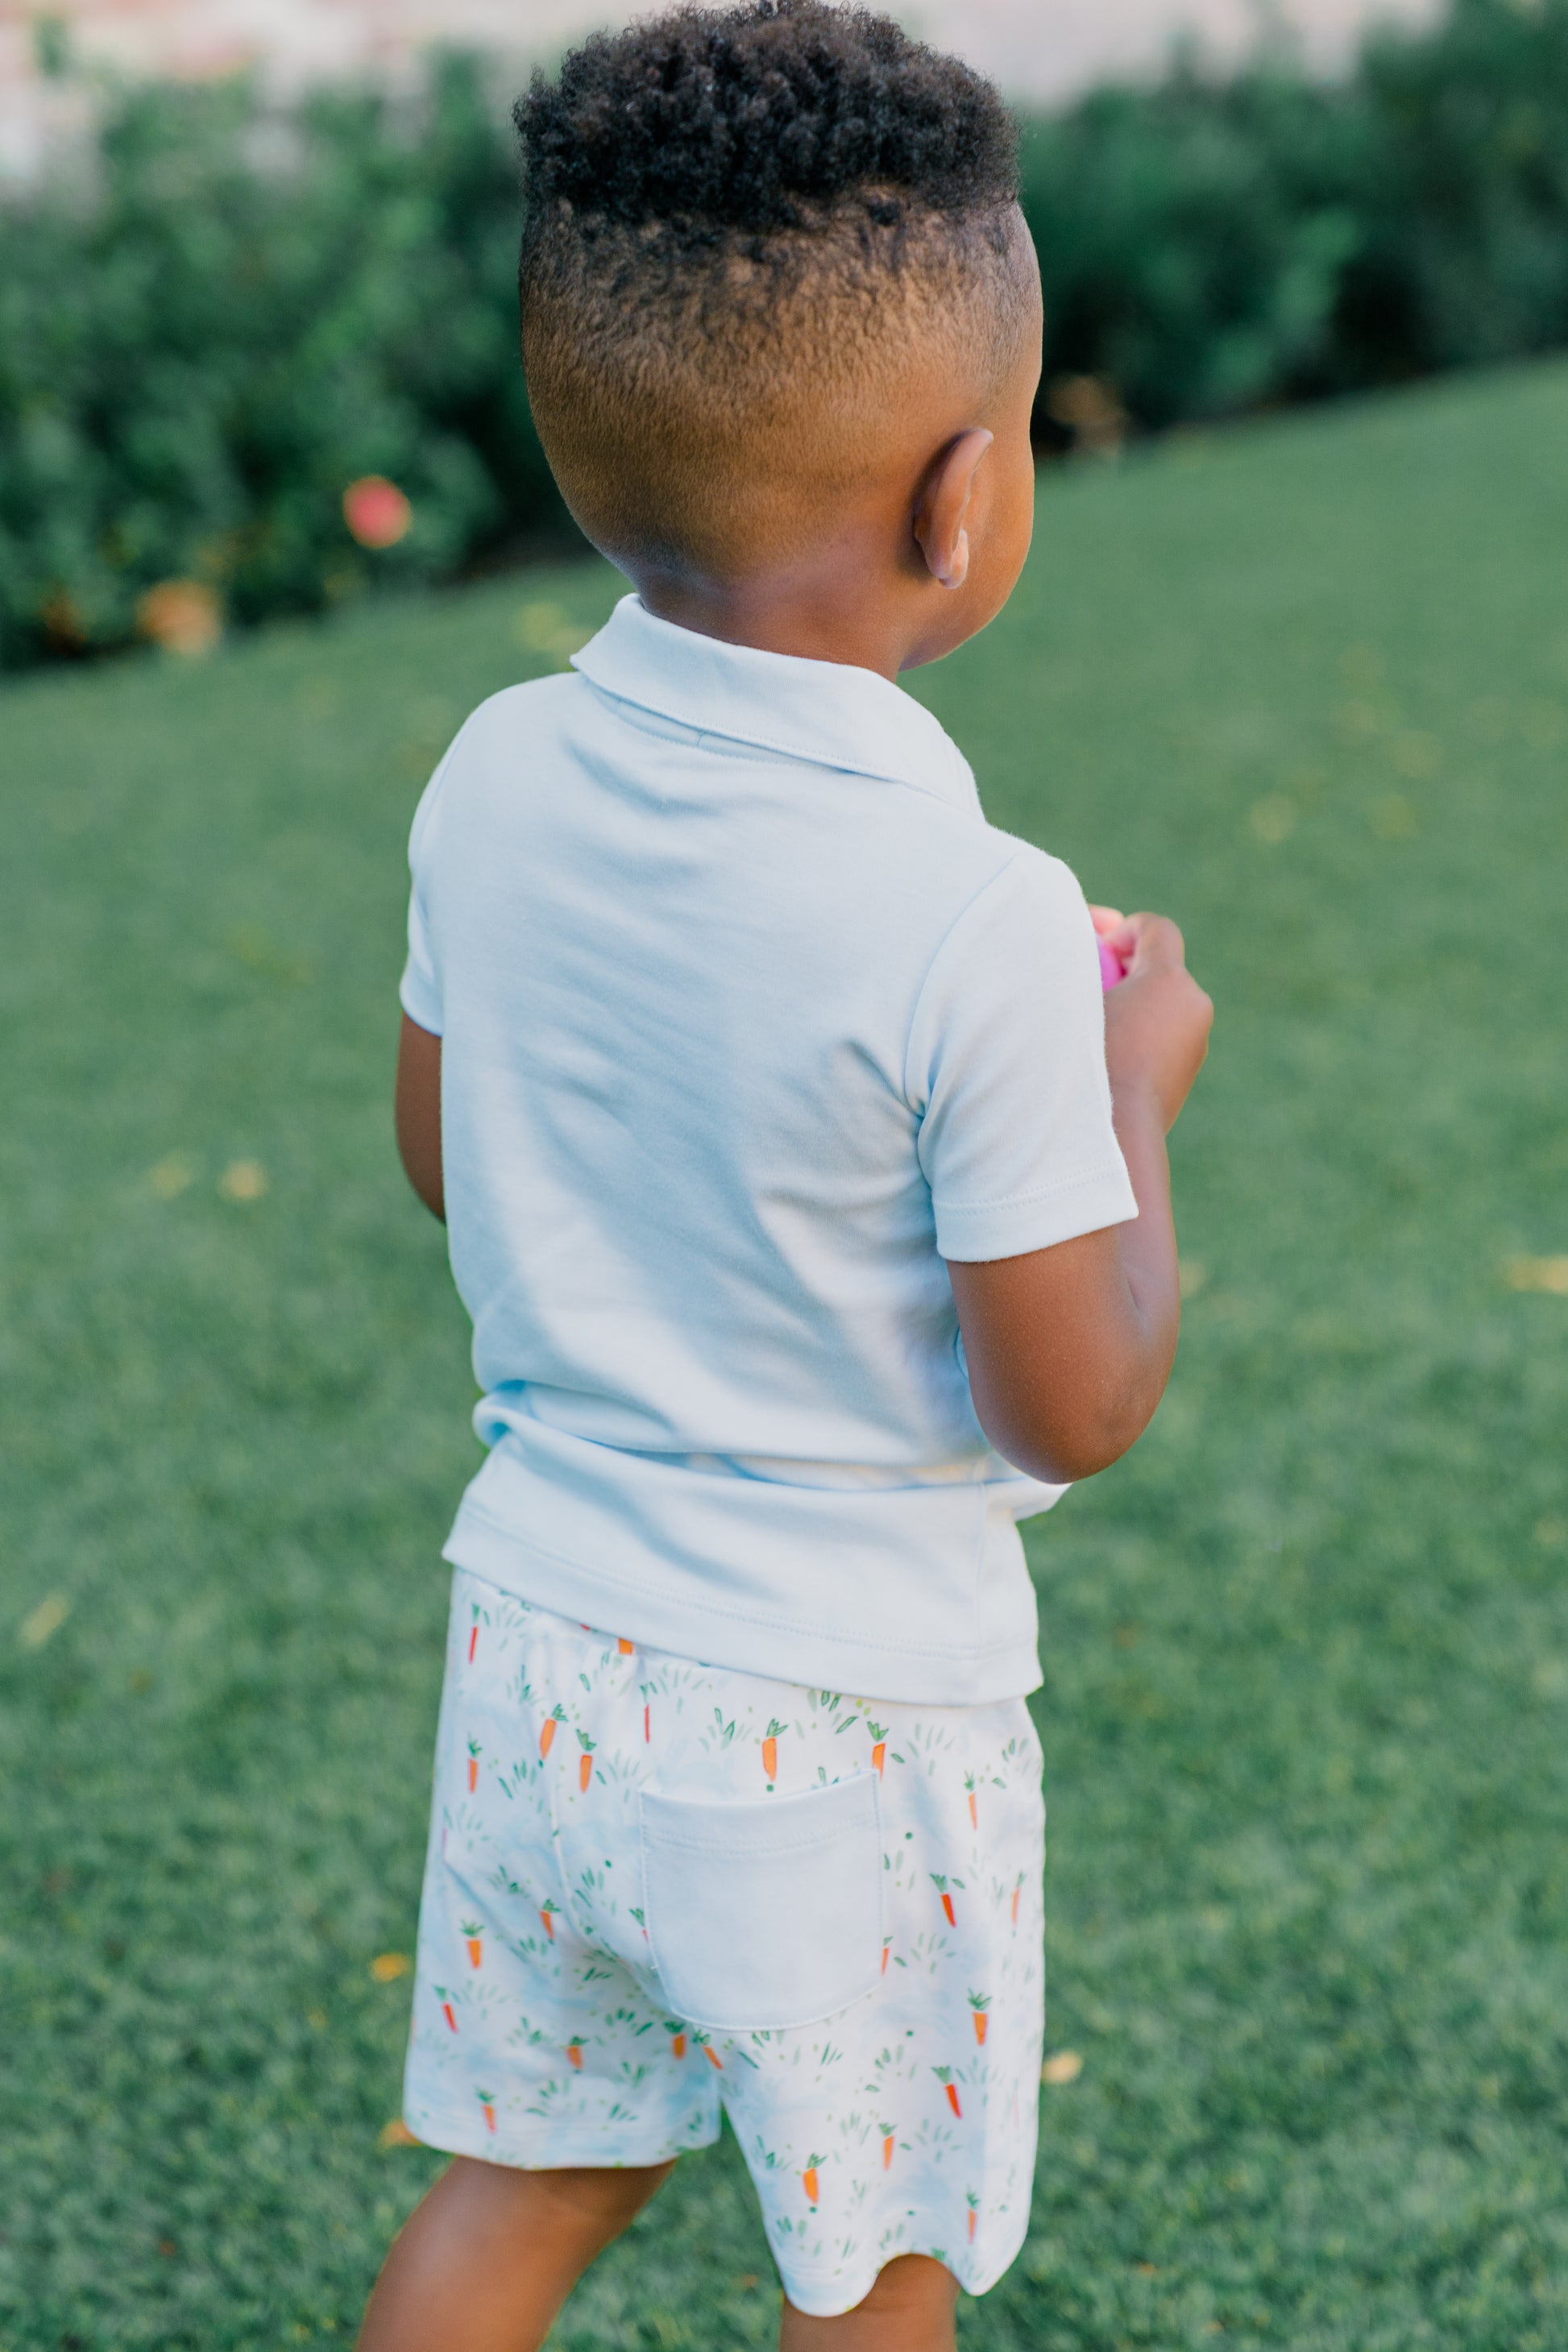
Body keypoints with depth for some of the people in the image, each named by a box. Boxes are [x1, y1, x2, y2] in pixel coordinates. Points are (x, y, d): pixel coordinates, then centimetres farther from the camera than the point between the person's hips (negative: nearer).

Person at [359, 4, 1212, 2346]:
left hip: (545, 1642, 5)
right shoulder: (970, 930, -26)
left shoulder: (494, 781, -8)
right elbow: (1076, 1411, -17)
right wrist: (1134, 1082, -2)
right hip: (840, 1724, -5)